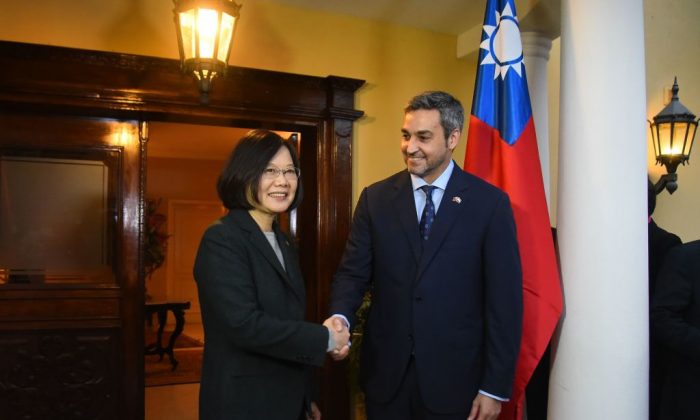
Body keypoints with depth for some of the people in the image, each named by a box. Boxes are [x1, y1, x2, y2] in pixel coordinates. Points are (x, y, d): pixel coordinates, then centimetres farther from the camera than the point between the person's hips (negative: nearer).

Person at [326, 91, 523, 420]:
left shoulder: (490, 203, -6)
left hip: (454, 379, -2)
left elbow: (505, 299, -6)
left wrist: (495, 387, -7)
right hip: (385, 375, 2)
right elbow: (353, 271, 2)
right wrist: (340, 316, -19)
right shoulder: (375, 198, 2)